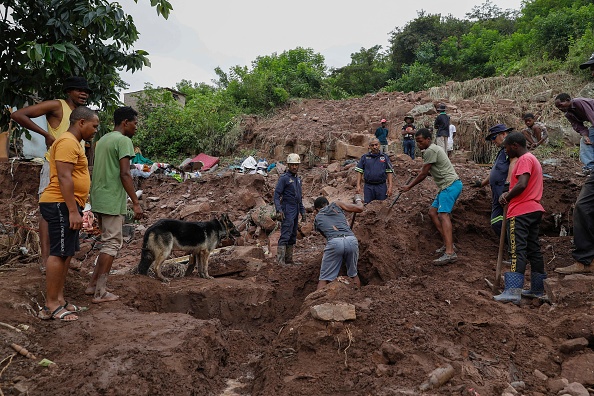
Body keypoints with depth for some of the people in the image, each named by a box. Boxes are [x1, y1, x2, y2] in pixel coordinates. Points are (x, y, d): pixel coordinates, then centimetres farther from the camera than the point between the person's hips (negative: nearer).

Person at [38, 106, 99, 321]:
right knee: (59, 253, -8)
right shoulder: (68, 142, -12)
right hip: (61, 206, -11)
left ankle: (59, 299, 18)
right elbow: (64, 178, -21)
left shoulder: (72, 142, 21)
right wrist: (73, 211, -23)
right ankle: (51, 305, -3)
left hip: (66, 206, 11)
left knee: (66, 253, 12)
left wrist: (75, 209, 24)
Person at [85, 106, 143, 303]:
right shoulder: (123, 140, -11)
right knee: (112, 244, -1)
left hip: (98, 200, 9)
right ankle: (100, 293, 2)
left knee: (110, 242, 18)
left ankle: (93, 285, 19)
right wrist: (136, 203, -17)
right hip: (112, 202, -9)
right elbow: (125, 174, -19)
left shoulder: (102, 139, 17)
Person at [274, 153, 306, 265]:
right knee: (285, 235, -13)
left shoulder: (298, 179, 17)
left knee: (293, 236, 9)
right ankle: (280, 260, -14)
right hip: (287, 211, -8)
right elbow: (276, 195, -13)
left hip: (295, 211, 8)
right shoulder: (284, 178, -8)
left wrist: (303, 212, 19)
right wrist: (279, 210, -24)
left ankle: (289, 259, 15)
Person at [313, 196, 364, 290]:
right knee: (353, 274, 23)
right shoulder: (336, 204, 24)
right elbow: (360, 208, 21)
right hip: (352, 240, 2)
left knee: (324, 279, 6)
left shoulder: (317, 219, 25)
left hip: (334, 243, -1)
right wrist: (358, 200, 43)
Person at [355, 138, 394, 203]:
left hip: (381, 186, 0)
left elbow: (389, 172, 5)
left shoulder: (385, 157, 7)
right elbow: (359, 171, 6)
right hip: (368, 187, 0)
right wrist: (358, 186, -3)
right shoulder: (364, 157, 8)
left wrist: (390, 186, -4)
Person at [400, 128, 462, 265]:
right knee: (432, 212, 12)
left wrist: (409, 186, 0)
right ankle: (448, 243, 12)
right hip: (446, 186, 11)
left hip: (450, 185, -11)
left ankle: (450, 252, -32)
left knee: (443, 214, -21)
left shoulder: (431, 150, -11)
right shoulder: (433, 149, 21)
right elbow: (429, 172, 27)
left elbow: (423, 173, -8)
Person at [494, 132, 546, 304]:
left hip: (521, 212, -10)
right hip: (534, 210, 10)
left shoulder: (524, 159, -10)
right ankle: (538, 289, 19)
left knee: (517, 251, -14)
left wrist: (507, 197, -8)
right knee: (533, 249, 13)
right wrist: (508, 194, 6)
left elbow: (521, 185, -24)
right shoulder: (532, 159, 22)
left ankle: (513, 291, -19)